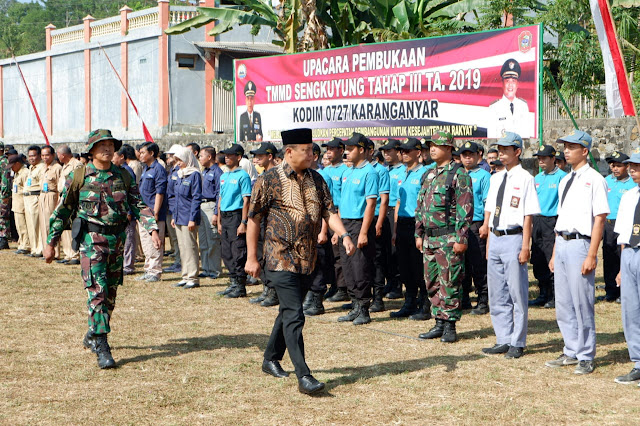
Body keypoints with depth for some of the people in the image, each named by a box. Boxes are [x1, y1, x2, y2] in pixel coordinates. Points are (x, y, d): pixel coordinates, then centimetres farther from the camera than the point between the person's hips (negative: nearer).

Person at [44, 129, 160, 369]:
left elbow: (138, 205, 5)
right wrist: (50, 242, 2)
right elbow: (62, 210, 2)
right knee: (97, 291, -13)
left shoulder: (123, 177, 8)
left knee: (111, 293, 11)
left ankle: (92, 337, 30)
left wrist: (153, 229, -11)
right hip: (92, 240, -5)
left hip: (117, 240, 5)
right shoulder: (78, 176, -2)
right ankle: (102, 348, -15)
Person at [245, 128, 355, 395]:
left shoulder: (316, 179, 8)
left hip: (307, 259, 6)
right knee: (294, 316, -12)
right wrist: (252, 258, -5)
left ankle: (271, 359, 33)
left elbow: (329, 211, 6)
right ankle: (303, 376, -14)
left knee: (289, 311, 16)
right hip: (281, 258, -6)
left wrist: (344, 235, -13)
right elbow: (254, 220, -4)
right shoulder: (269, 180, -8)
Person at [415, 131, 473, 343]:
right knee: (432, 283, 10)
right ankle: (439, 323, 18)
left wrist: (461, 239, -16)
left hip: (449, 238, -8)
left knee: (449, 283, -4)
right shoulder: (428, 175, 15)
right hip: (429, 237, 8)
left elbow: (465, 208, -12)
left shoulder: (459, 174, -8)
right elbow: (420, 206, 21)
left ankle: (450, 326, 2)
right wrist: (419, 234, 15)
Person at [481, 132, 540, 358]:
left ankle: (518, 343, 7)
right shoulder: (496, 178, 14)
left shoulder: (525, 178, -7)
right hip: (495, 238, 7)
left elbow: (528, 215, -11)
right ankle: (503, 340, 21)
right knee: (497, 294, 11)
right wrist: (489, 241, 14)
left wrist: (525, 246, -16)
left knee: (517, 292, -1)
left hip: (514, 238, -7)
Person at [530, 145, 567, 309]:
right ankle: (543, 294, 18)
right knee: (538, 260, 9)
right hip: (537, 221, 7)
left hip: (552, 220, -7)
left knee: (552, 260, -7)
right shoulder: (537, 178, 16)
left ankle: (555, 297, -1)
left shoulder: (561, 176, -6)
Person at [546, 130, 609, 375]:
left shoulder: (594, 179, -8)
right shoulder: (565, 181, 17)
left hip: (580, 244, -8)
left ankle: (586, 357, 6)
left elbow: (599, 219, -12)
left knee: (582, 304, -3)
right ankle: (571, 352, 23)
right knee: (563, 305, 12)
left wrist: (591, 255, -18)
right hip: (562, 244, 8)